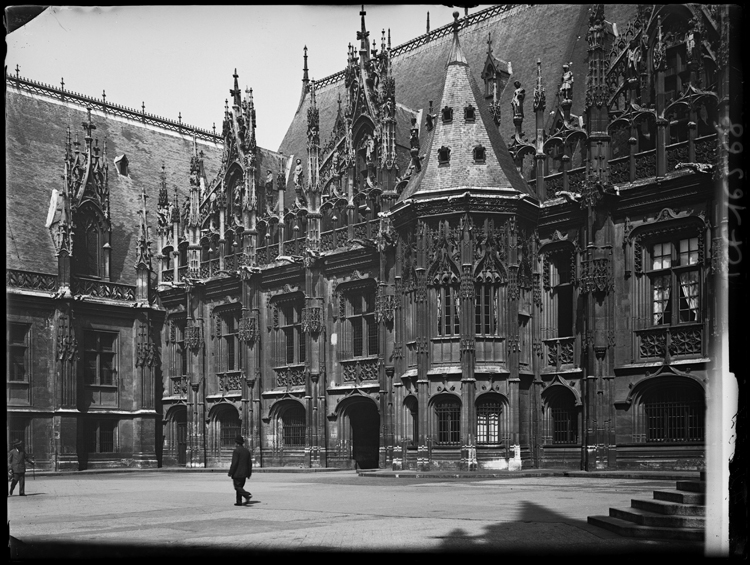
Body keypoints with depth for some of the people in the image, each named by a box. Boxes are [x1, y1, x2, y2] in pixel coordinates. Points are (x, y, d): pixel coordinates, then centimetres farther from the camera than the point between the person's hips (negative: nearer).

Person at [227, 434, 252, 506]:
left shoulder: (236, 451, -14)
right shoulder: (247, 450, 9)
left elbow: (234, 463, -18)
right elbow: (249, 463, 11)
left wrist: (230, 473, -11)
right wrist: (249, 473, 16)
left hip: (237, 473, -7)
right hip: (244, 473, 7)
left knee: (238, 487, -2)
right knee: (240, 487, 14)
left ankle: (247, 495, -22)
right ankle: (239, 502, 13)